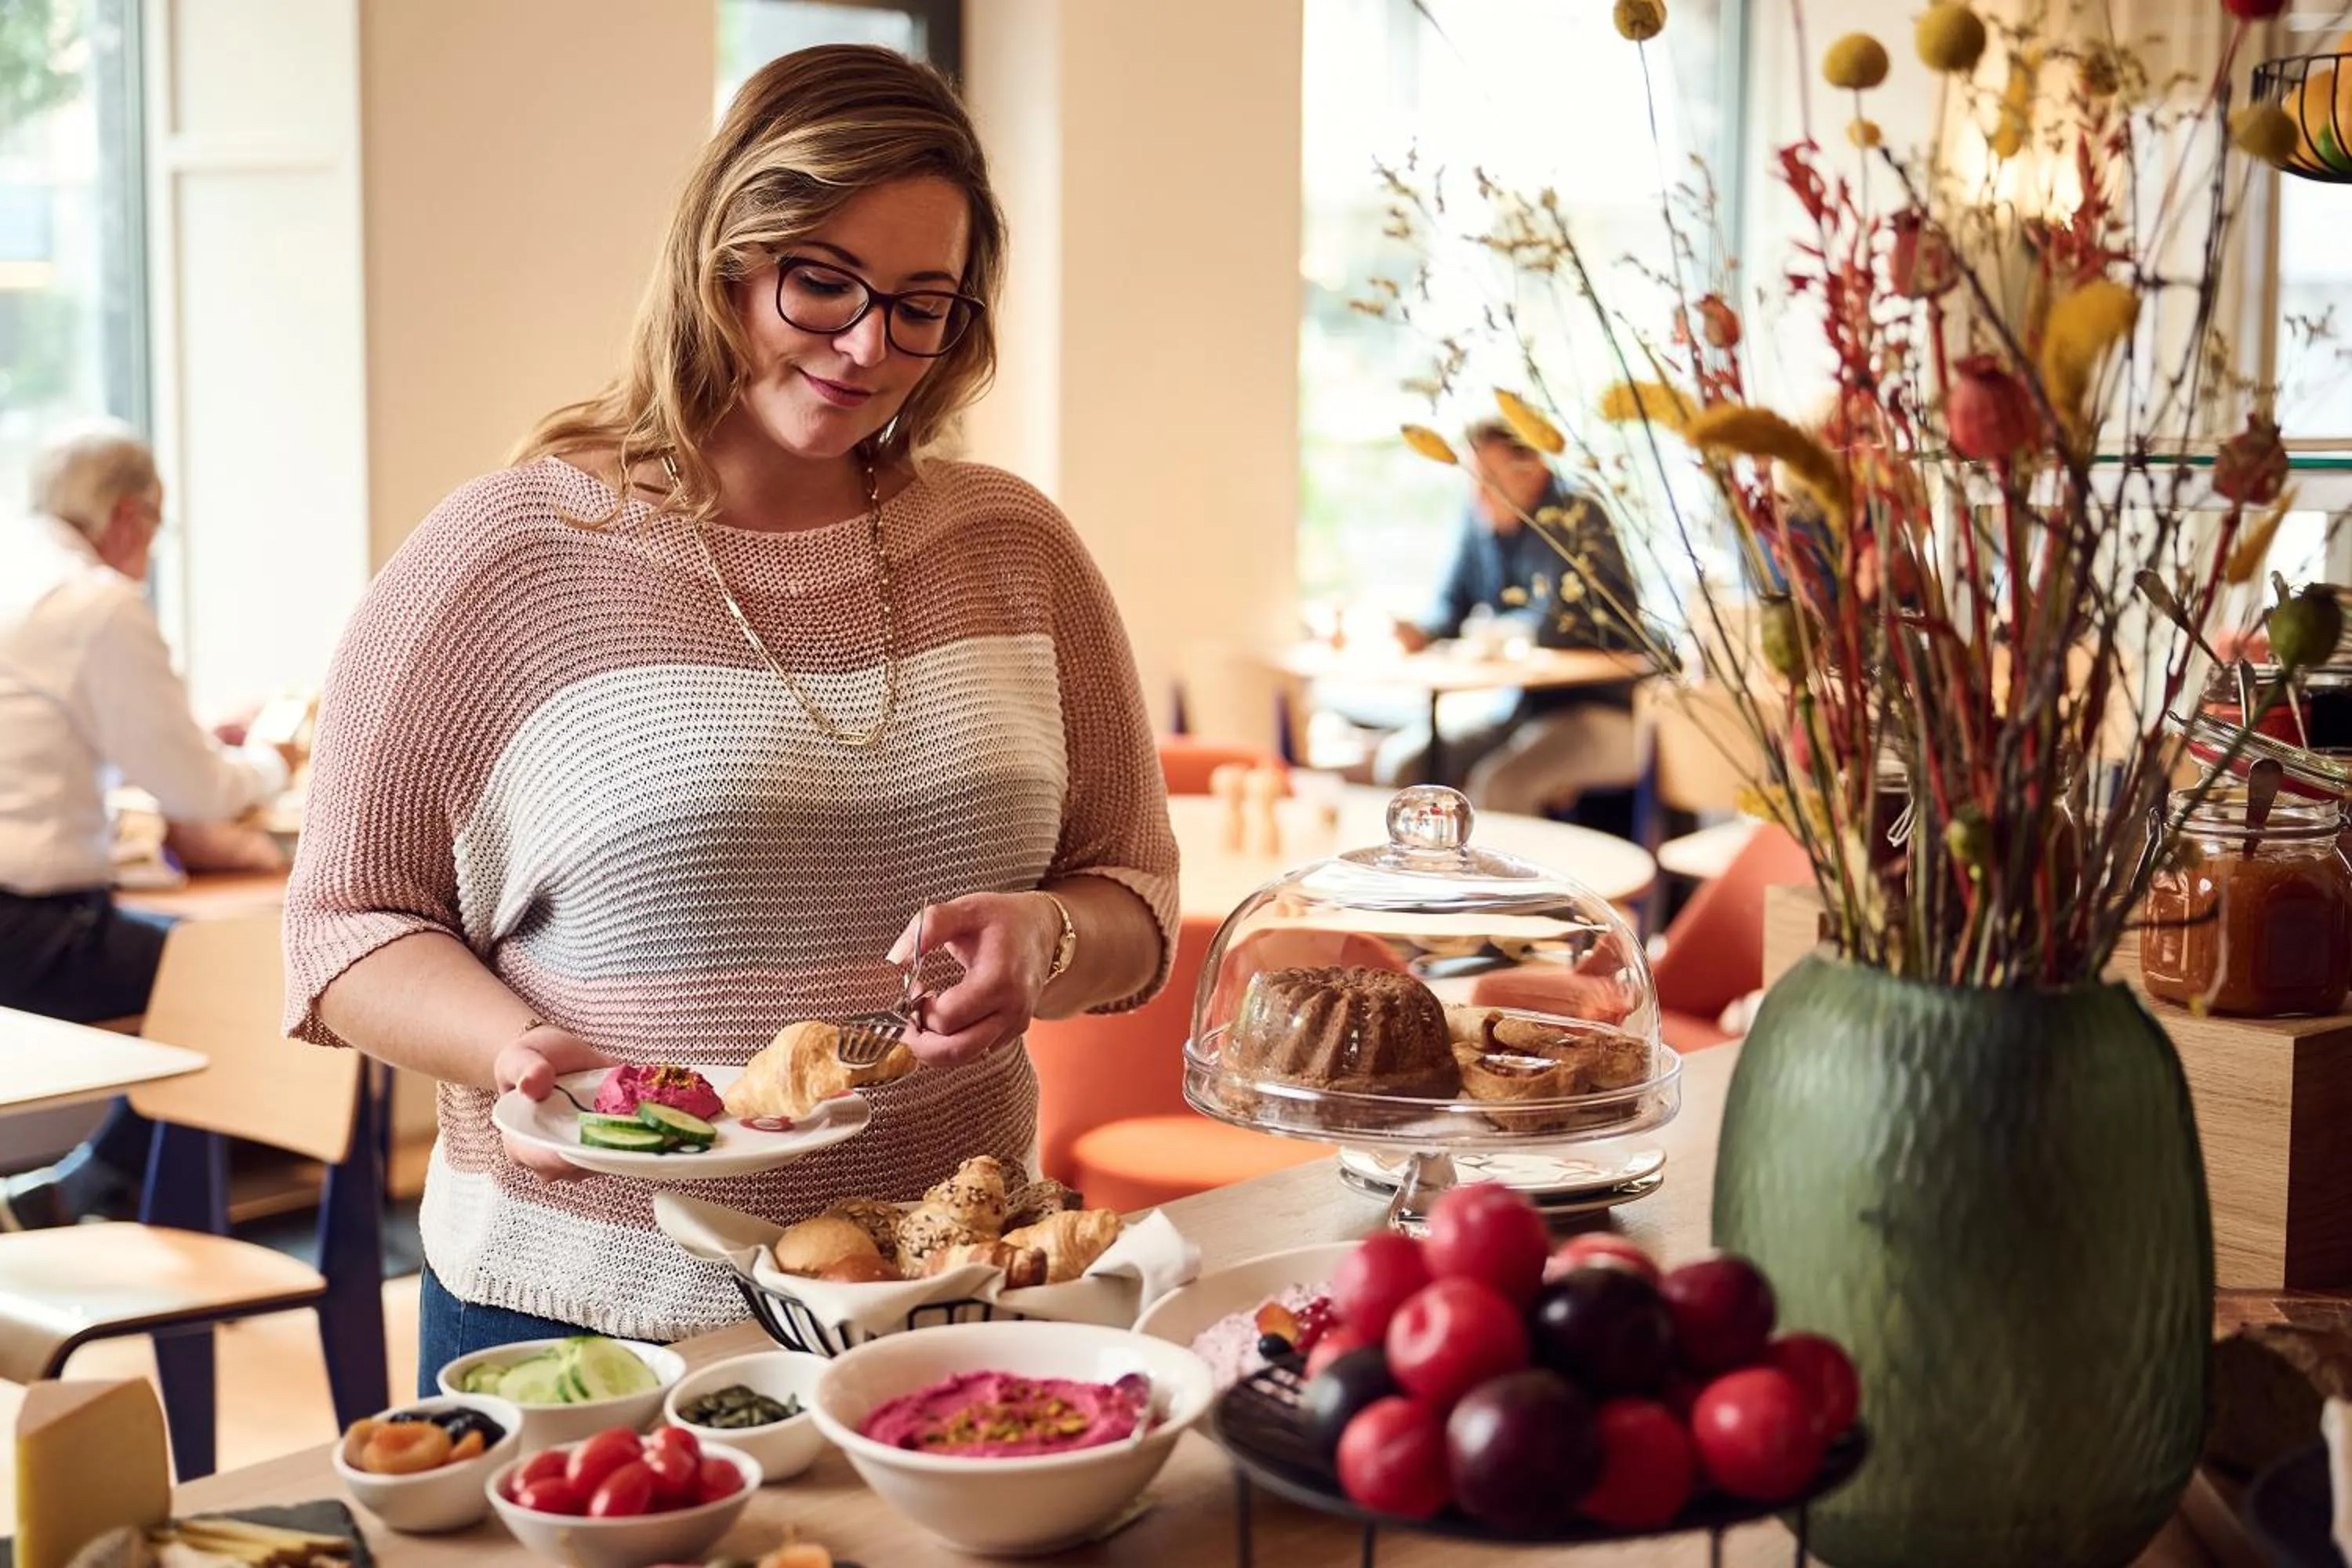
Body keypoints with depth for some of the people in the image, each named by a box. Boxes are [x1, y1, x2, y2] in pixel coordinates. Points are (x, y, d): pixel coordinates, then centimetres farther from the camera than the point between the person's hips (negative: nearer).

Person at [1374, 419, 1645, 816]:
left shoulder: (1577, 518, -14)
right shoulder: (1480, 519, 7)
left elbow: (1561, 623, -22)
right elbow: (1453, 604, 13)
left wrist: (1496, 631, -10)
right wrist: (1421, 631, -8)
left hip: (1598, 707, -7)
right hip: (1516, 702, 8)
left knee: (1496, 783, -32)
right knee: (1400, 762, -8)